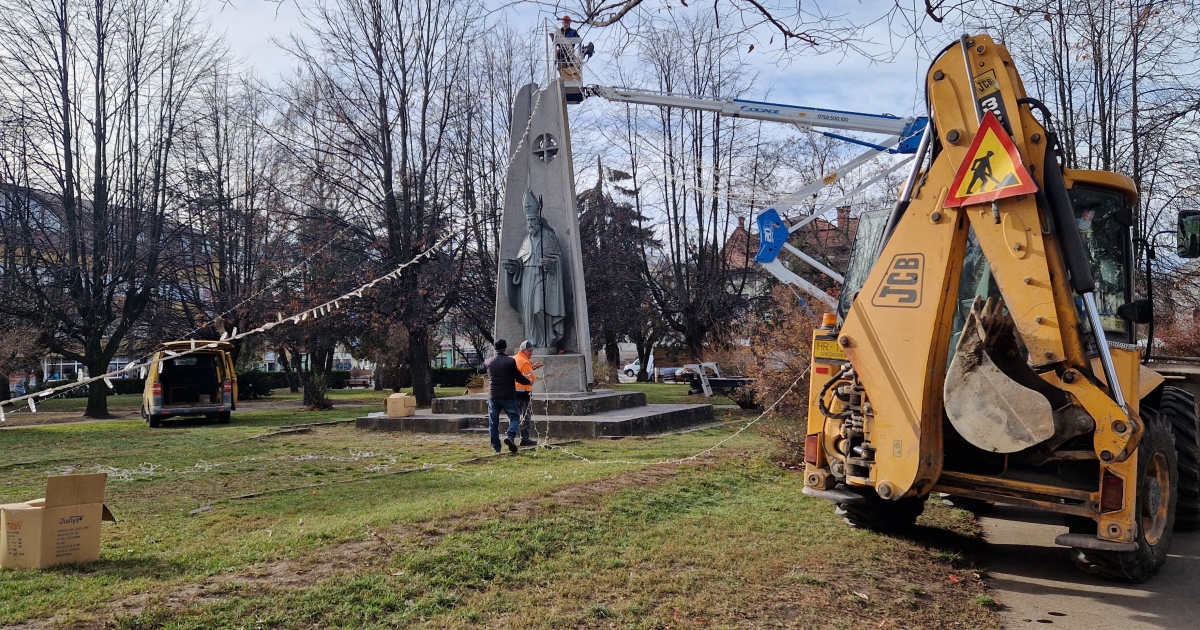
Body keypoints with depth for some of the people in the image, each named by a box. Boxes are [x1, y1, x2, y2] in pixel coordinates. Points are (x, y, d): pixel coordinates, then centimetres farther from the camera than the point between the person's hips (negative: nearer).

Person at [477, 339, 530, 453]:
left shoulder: (488, 362, 7)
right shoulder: (510, 361, -7)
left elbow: (480, 370, 27)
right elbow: (518, 377, -8)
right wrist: (528, 382, 9)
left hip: (493, 396, 3)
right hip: (508, 396, -3)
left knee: (493, 422, 10)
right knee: (515, 418, 6)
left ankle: (496, 446, 8)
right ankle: (510, 436, -19)